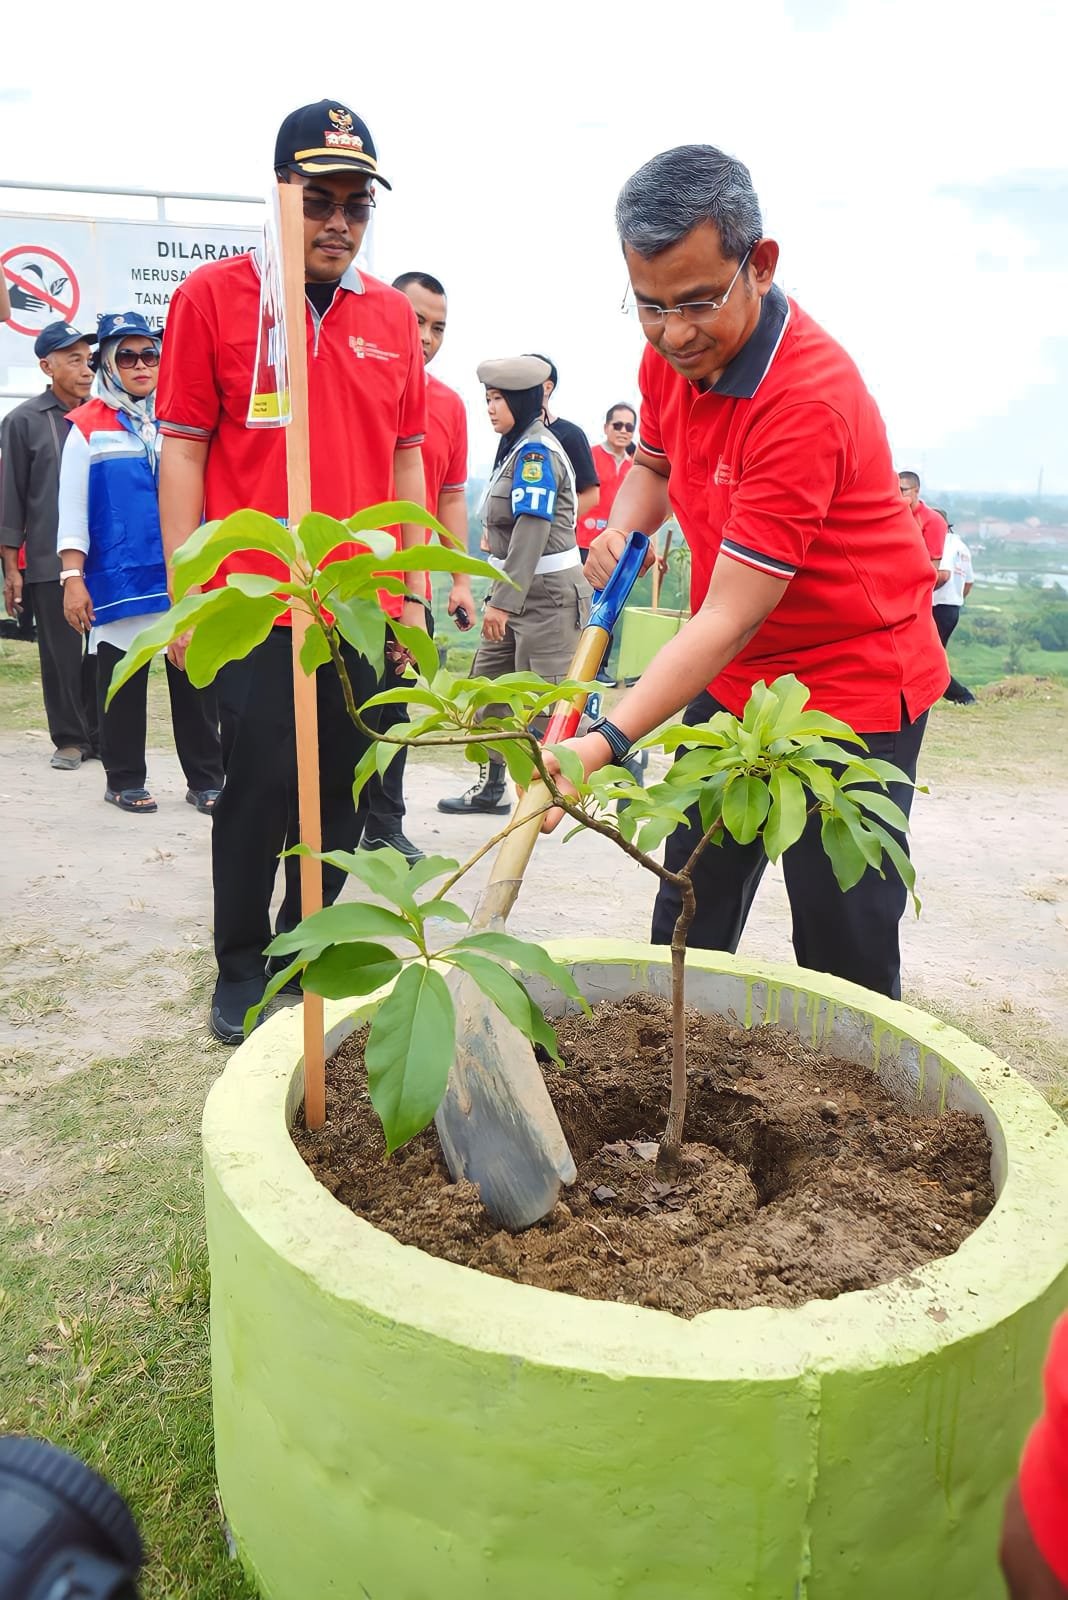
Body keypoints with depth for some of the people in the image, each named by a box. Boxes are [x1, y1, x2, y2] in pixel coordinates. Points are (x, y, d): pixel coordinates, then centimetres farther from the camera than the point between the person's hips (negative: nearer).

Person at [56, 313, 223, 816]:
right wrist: (73, 577, -7)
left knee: (195, 681, 5)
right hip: (118, 580, -2)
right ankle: (124, 780, 20)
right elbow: (73, 510, 1)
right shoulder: (88, 428, 3)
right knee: (122, 684, 7)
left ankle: (205, 780, 14)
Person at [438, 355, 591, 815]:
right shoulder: (515, 448, 15)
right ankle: (490, 788, 23)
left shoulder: (537, 451, -15)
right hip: (518, 591, 10)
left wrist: (503, 601, -25)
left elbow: (532, 530, -23)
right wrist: (499, 597, 18)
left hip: (548, 593, -10)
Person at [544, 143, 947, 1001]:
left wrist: (607, 742, -38)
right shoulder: (670, 354, -2)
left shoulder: (809, 398, -28)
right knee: (686, 920, 15)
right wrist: (621, 529, -2)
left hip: (851, 687, -7)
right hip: (731, 679, 8)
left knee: (845, 959, -2)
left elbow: (729, 618, -31)